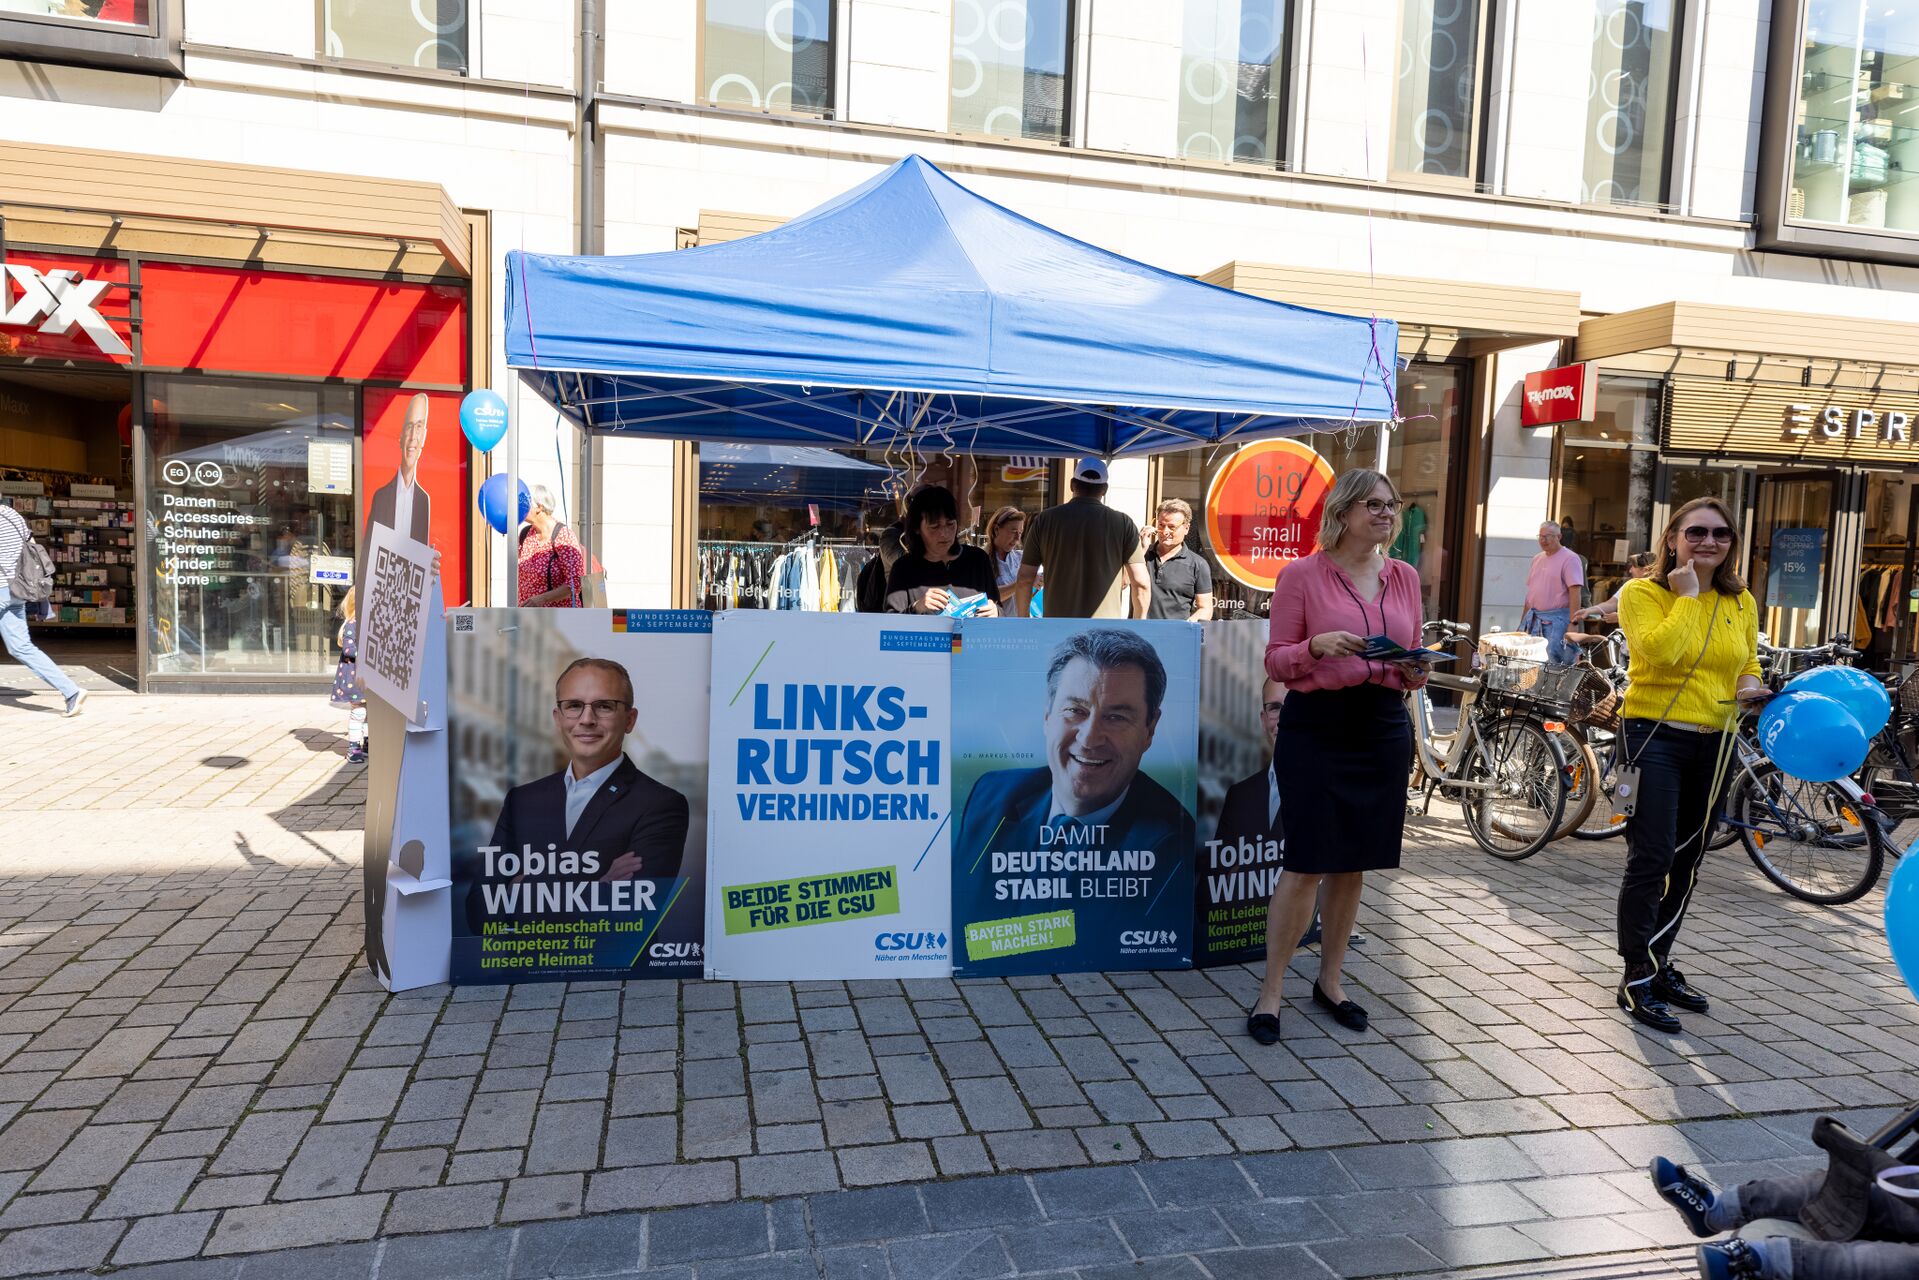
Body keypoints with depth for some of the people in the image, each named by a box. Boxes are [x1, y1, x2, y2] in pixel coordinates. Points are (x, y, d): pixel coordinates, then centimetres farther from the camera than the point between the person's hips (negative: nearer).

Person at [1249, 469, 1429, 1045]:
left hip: (1383, 727, 5)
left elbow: (1412, 658, 16)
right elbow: (1276, 661, -5)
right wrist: (1318, 645, -23)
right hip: (1315, 726, -5)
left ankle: (1330, 980, 29)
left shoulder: (1405, 576, 9)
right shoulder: (1302, 574, -6)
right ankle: (1271, 990, 10)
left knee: (1354, 863, 12)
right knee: (1306, 863, -4)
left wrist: (1414, 671, -7)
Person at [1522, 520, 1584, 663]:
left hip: (1555, 621, -7)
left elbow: (1575, 593, -13)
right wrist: (1523, 620, 17)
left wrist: (1573, 624, -20)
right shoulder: (1537, 559, 16)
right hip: (1533, 619, 7)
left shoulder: (1569, 558, -7)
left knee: (1553, 659, -11)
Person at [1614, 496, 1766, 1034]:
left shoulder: (1741, 602, 10)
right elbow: (1659, 651, -24)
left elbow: (1748, 664, 20)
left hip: (1713, 744, 6)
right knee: (1650, 860, -10)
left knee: (1685, 863, 14)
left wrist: (1751, 687, -2)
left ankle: (1659, 965, 28)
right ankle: (1636, 979, -1)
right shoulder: (1643, 593, -7)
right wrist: (1687, 595, -15)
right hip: (1654, 736, -6)